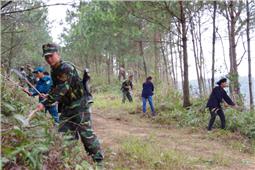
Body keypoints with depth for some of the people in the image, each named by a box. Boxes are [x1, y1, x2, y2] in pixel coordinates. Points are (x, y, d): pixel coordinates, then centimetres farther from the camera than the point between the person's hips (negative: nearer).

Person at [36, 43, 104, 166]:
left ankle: (98, 159, 9)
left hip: (79, 106, -9)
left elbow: (61, 89, -29)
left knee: (86, 133, -4)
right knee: (63, 133, 9)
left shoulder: (66, 68, -21)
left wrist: (45, 103, -31)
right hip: (66, 106, 9)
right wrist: (48, 96, 2)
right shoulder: (54, 71, 8)